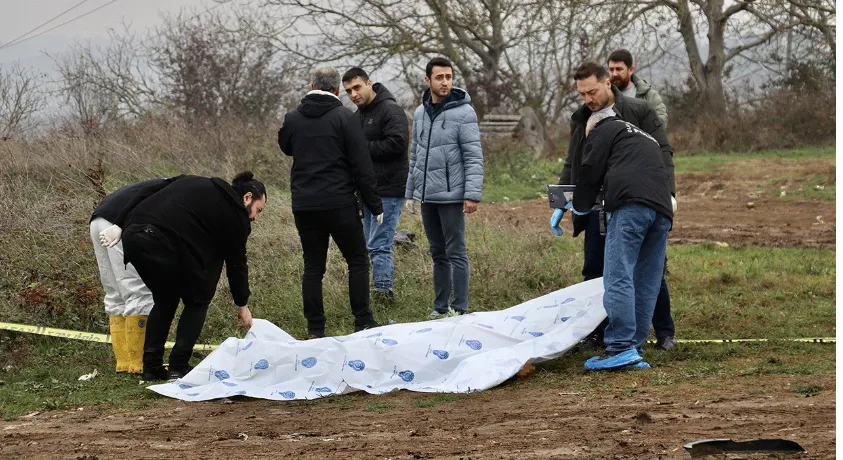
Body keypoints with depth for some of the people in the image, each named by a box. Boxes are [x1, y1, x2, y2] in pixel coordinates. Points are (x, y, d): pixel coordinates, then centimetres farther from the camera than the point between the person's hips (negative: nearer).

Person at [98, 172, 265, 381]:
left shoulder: (194, 183, 28)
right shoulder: (235, 214, 11)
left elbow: (145, 197, 21)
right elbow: (236, 262, 17)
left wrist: (119, 226, 18)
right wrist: (243, 304, 29)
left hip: (133, 236, 7)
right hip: (163, 245, -7)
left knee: (165, 300, 26)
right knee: (197, 301, 15)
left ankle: (151, 366, 21)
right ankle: (178, 367, 8)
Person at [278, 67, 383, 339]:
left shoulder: (292, 118, 4)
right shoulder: (344, 118, -7)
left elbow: (286, 147, 27)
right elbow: (362, 166, -8)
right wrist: (375, 205, -2)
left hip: (304, 205, 4)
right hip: (338, 202, -4)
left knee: (313, 266, 9)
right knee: (358, 260, 7)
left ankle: (315, 329, 8)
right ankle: (363, 323, 5)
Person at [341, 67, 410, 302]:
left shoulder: (390, 110, -12)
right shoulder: (359, 114, 18)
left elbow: (397, 143, -24)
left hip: (388, 190, -10)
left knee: (378, 245, -13)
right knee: (371, 244, 12)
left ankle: (383, 290, -12)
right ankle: (383, 292, 19)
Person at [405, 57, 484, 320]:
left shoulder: (463, 112, -9)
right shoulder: (421, 113, 11)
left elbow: (474, 156, -13)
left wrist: (473, 194, -19)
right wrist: (411, 190, 15)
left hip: (451, 196, -6)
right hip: (427, 196, 6)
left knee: (456, 253, -2)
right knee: (438, 254, 13)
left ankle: (459, 310, 2)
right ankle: (441, 307, 19)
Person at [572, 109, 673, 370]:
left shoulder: (604, 129, 16)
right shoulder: (647, 140, 39)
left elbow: (591, 171, 9)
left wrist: (580, 207, 26)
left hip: (630, 204, -8)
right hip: (662, 209, 8)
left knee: (618, 278, -13)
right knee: (646, 284, 6)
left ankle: (621, 348, -22)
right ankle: (634, 351, 3)